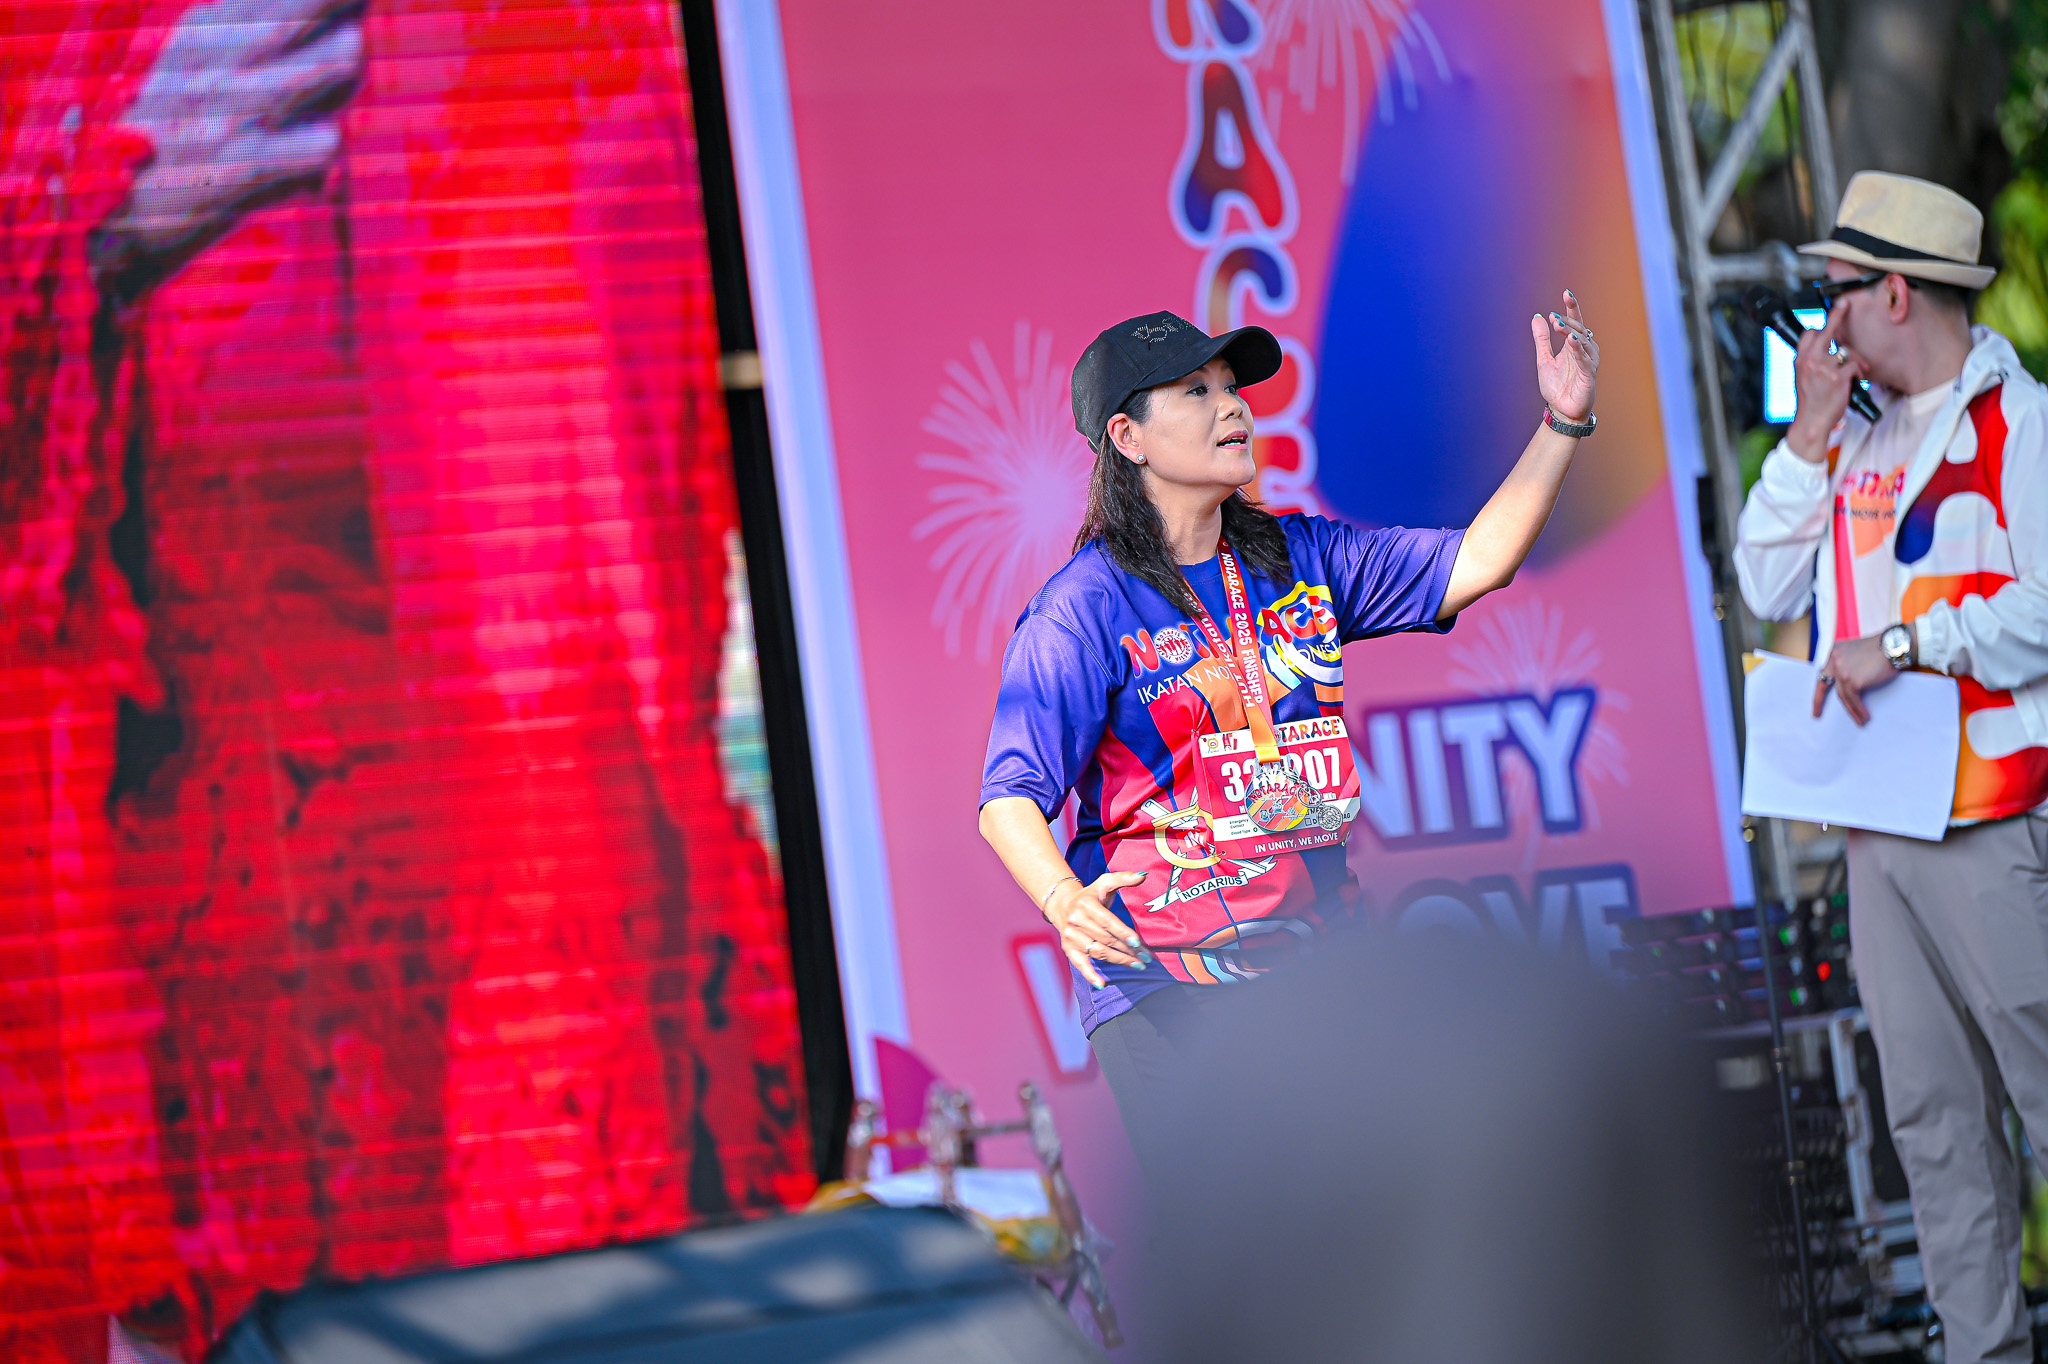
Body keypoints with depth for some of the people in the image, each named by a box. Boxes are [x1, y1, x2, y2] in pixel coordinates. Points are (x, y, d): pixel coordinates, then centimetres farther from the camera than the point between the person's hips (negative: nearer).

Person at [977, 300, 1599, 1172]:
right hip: (1161, 987, -5)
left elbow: (1474, 563, 9)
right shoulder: (1083, 609, -6)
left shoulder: (1300, 558, 12)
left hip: (1312, 967, 5)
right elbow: (1012, 796, -13)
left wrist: (1563, 423, -1)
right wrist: (1065, 903, -33)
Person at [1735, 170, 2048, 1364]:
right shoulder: (1863, 438, 17)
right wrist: (1810, 436, 4)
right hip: (1881, 820, 8)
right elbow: (1771, 588, 11)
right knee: (1932, 1112, 9)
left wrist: (1903, 644, -17)